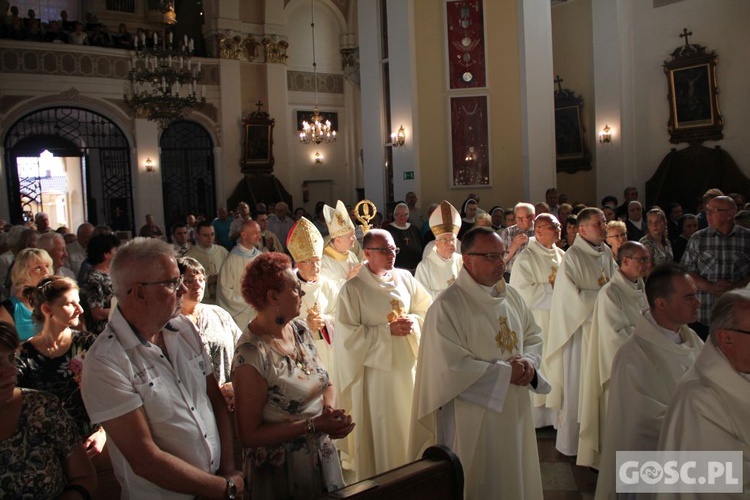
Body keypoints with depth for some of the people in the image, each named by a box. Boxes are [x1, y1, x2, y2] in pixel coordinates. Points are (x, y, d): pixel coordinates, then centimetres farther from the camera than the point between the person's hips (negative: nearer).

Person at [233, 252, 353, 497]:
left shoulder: (301, 330, -3)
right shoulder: (251, 354, -24)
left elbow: (327, 384, 8)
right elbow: (248, 435, -20)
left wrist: (330, 409, -14)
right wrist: (313, 426, -23)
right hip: (282, 473, -7)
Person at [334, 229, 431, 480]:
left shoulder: (405, 278, 2)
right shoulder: (352, 289, -13)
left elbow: (426, 307, 11)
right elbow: (348, 334, -15)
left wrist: (414, 321, -10)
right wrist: (387, 330, -18)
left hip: (406, 365, 5)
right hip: (375, 368, -5)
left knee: (407, 422, 16)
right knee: (378, 429, 5)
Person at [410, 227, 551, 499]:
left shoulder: (511, 296, 5)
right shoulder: (448, 305, -19)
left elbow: (533, 336, 14)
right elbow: (450, 366, -23)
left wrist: (529, 362, -9)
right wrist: (505, 372, -17)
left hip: (515, 410, 7)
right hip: (473, 418, -7)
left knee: (515, 477, 20)